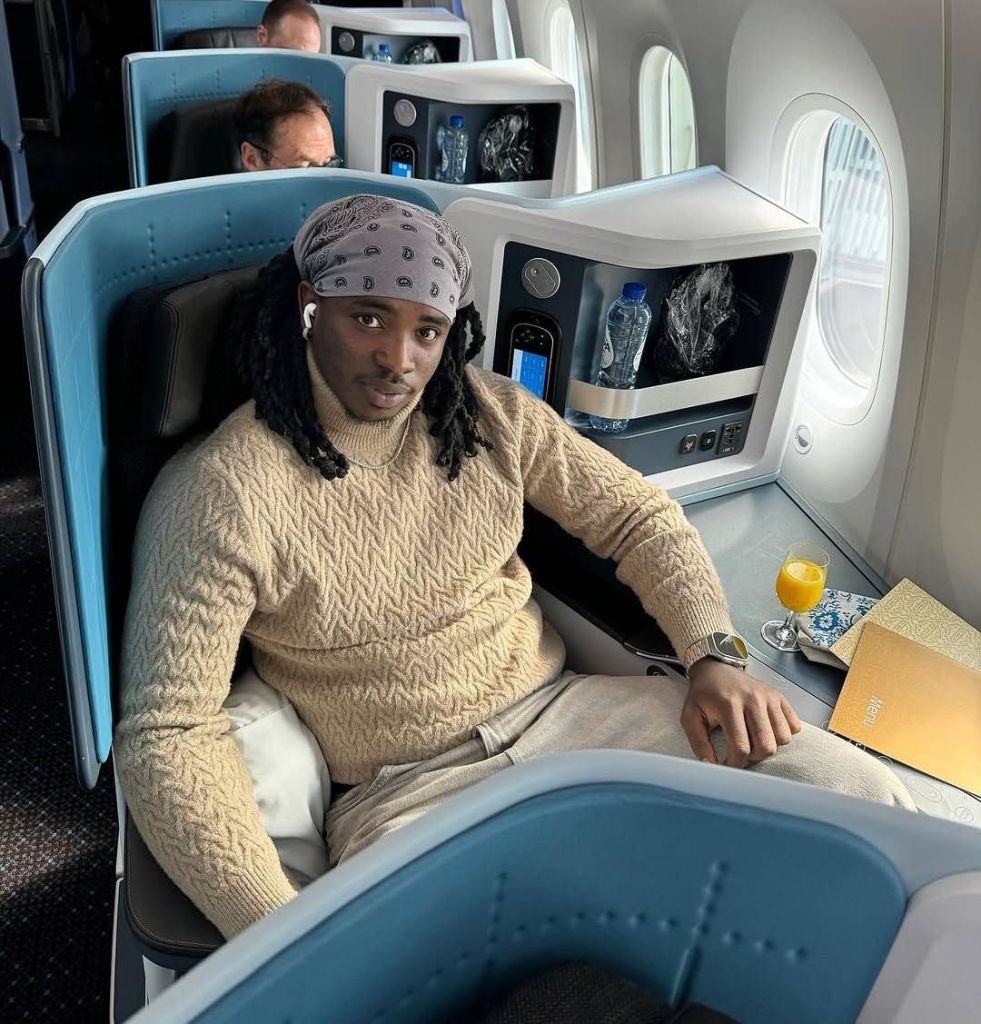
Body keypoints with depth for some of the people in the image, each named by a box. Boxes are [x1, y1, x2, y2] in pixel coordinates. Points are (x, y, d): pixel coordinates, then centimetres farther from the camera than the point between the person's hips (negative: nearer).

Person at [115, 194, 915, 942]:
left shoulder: (489, 414, 1)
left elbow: (639, 515, 8)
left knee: (864, 798, -9)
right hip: (405, 793, -3)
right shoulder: (219, 492, -14)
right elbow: (167, 737, -16)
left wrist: (714, 654, -9)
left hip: (564, 711, 5)